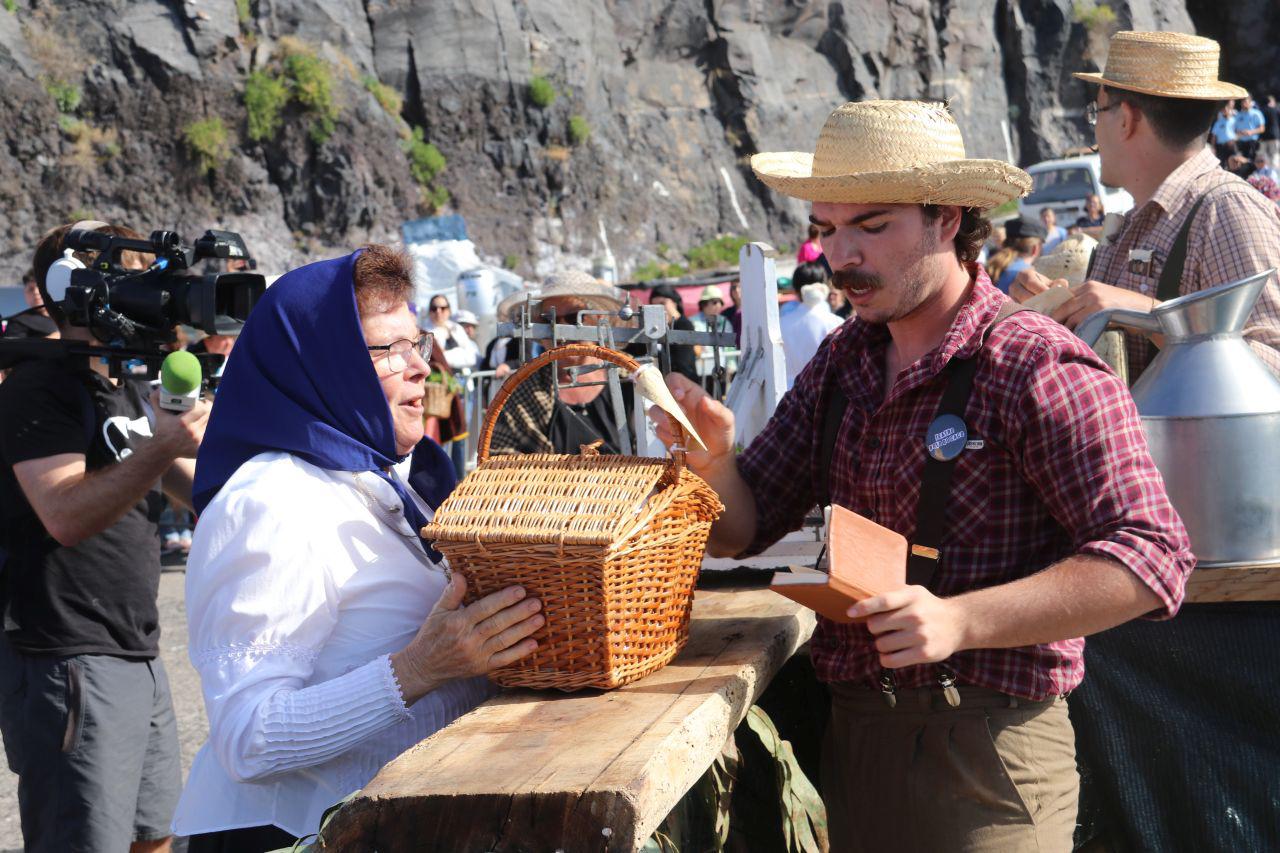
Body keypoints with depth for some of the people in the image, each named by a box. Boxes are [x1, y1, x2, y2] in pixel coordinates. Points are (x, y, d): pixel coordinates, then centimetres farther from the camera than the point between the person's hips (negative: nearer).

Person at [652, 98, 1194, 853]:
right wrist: (712, 458, -12)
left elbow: (1151, 559, -21)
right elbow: (740, 531, 10)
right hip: (850, 735, 6)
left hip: (984, 754, -6)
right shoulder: (843, 361, 7)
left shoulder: (1039, 369, -15)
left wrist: (960, 621, -29)